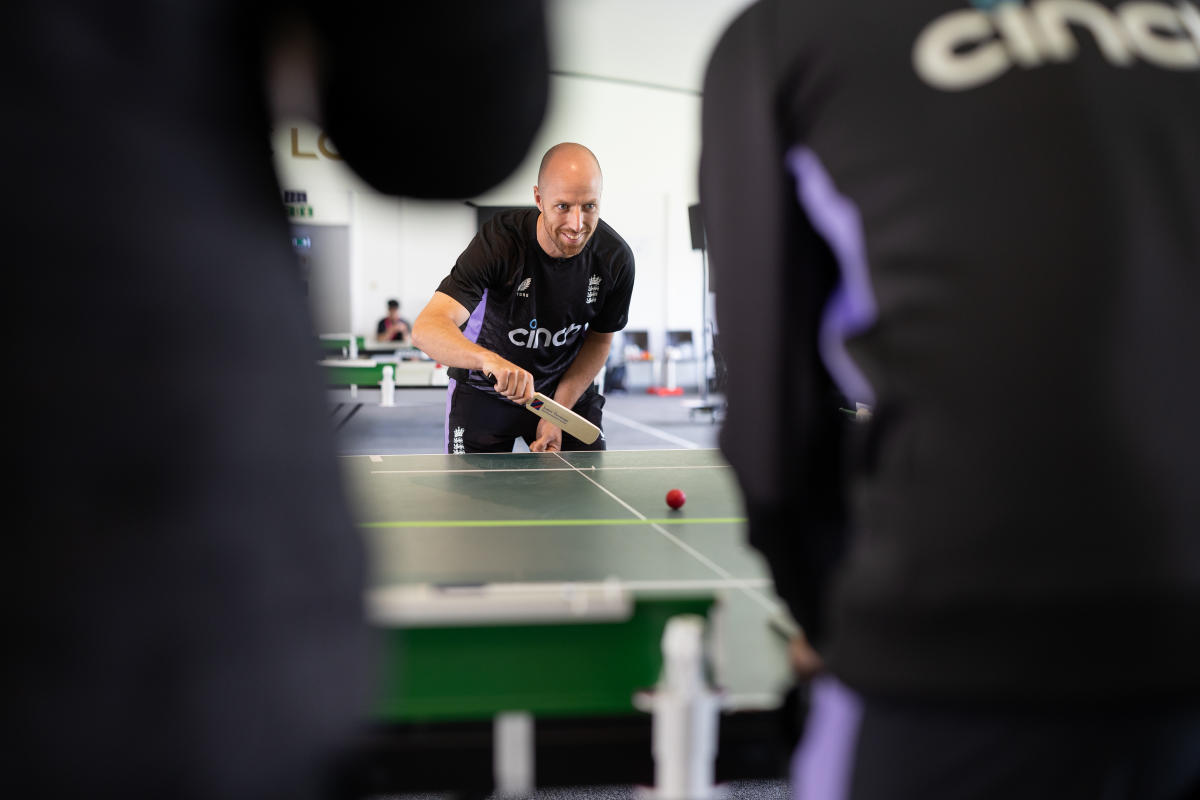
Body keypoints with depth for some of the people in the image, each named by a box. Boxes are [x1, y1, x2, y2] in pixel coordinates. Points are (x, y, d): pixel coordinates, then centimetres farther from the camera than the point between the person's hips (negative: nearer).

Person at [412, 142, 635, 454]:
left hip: (566, 388, 3)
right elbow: (427, 329, -40)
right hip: (483, 392, -2)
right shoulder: (499, 241, -30)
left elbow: (599, 339, -2)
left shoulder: (616, 258, -20)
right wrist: (490, 359, -59)